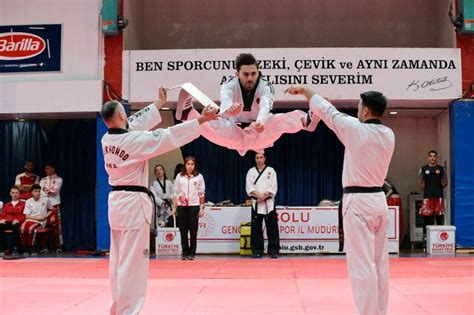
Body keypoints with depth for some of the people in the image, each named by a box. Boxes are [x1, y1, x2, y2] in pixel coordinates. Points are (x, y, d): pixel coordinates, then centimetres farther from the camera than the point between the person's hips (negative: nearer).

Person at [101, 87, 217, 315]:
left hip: (117, 202, 9)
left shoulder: (107, 139, 4)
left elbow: (137, 123, 16)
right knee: (132, 262, -6)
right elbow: (169, 137, -18)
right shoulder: (135, 140, -19)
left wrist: (160, 103, 25)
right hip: (133, 204, -9)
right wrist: (201, 120, -11)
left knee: (119, 259, 16)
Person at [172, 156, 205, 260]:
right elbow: (176, 193, 8)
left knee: (193, 230, 1)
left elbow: (201, 193, 3)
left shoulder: (199, 177, 2)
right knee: (183, 230, 3)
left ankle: (192, 253, 9)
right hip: (181, 206, 1)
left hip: (194, 206, -1)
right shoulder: (179, 176, 5)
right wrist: (174, 208, 5)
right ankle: (184, 252, 11)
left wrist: (201, 208, -2)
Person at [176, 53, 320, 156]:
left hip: (260, 134, 0)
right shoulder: (230, 85, -15)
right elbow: (225, 99, -41)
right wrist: (229, 107, -68)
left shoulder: (265, 86, -16)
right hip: (234, 135, 1)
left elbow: (265, 105, -39)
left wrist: (261, 121, -65)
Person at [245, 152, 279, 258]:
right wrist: (258, 195, -15)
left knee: (272, 228, -3)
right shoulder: (251, 172, 8)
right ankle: (257, 251, 10)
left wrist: (264, 196, -13)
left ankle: (273, 251, 2)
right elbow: (249, 187, -1)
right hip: (256, 203, 1)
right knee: (256, 228, 2)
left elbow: (273, 187, -3)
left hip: (269, 203, -1)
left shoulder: (271, 171, 4)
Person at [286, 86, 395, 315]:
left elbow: (329, 112, 0)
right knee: (379, 262, 13)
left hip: (358, 202, -7)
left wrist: (304, 90, 16)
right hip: (378, 200, 8)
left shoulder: (356, 129, -14)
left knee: (362, 264, -5)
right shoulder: (388, 135, 4)